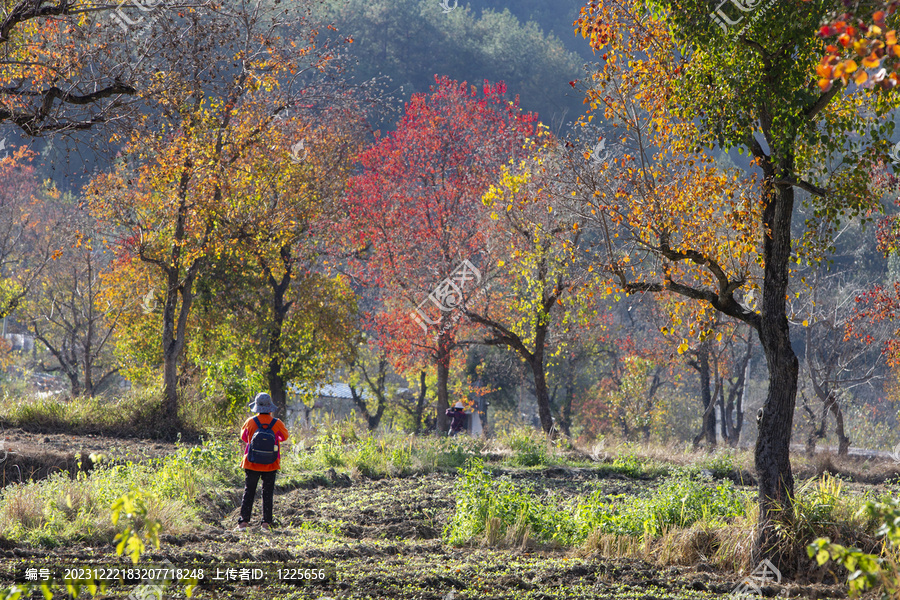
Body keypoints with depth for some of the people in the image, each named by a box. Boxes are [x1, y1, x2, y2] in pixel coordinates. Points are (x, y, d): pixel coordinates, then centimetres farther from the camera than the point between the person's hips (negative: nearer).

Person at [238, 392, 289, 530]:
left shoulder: (250, 422, -8)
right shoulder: (277, 424, -8)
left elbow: (243, 437, 10)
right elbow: (285, 436, 12)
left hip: (252, 464, 0)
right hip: (270, 465, 0)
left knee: (248, 492, 6)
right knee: (268, 493, 9)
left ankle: (244, 520, 0)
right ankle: (266, 522, 6)